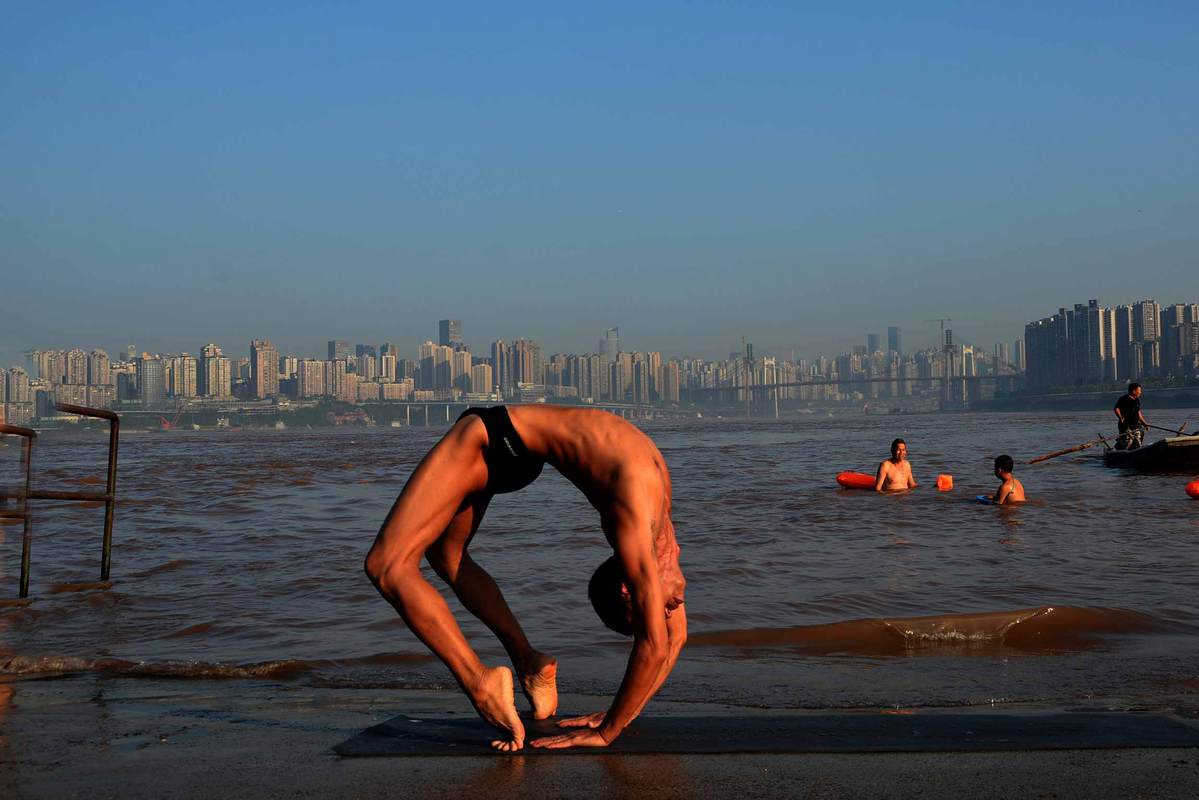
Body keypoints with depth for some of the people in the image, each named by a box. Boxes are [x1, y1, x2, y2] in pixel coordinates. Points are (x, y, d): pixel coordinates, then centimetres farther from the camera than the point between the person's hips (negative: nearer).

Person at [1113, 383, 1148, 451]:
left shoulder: (1137, 400, 16)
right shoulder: (1124, 399, -9)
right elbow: (1116, 408, -16)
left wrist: (1144, 423, 21)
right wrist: (1121, 418, -24)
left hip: (1135, 426, 8)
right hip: (1126, 426, -8)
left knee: (1137, 445, 6)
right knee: (1127, 443, -12)